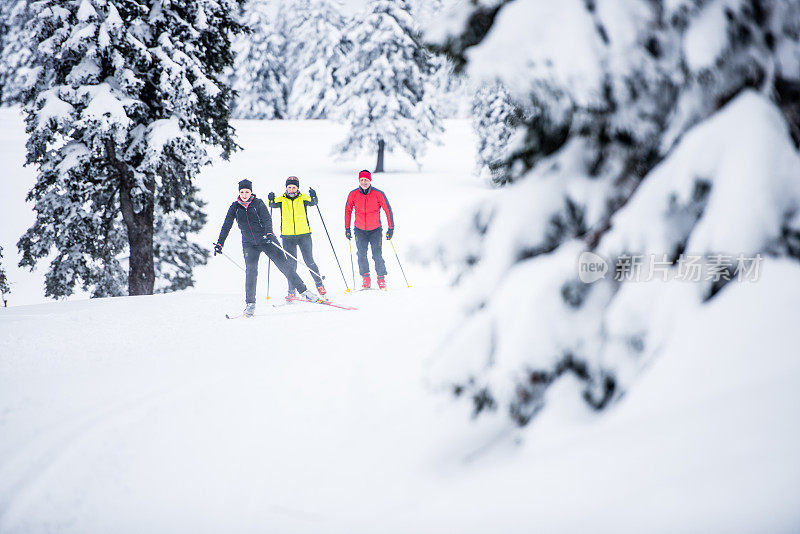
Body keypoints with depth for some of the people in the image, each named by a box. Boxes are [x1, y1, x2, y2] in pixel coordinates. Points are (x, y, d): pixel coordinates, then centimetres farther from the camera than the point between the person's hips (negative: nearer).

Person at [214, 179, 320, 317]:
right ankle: (250, 304, -8)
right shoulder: (235, 207, 2)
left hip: (266, 240, -1)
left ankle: (304, 291, 2)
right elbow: (226, 226, 7)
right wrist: (219, 243, 1)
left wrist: (268, 233, -35)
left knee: (283, 265, -4)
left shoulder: (258, 203, -5)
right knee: (251, 270, -15)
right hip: (249, 244, 1)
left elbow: (267, 219, -16)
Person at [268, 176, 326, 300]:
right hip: (288, 236, 1)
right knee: (291, 264, 2)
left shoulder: (303, 198, 1)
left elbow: (312, 203, -15)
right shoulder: (282, 199, 3)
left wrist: (313, 197, -36)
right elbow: (274, 205, -14)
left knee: (309, 261, 0)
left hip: (304, 234, -1)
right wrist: (271, 200, -35)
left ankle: (319, 284, 17)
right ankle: (291, 291, 9)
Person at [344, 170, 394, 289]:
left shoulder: (378, 194, -11)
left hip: (375, 230, -2)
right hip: (360, 230, 2)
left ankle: (381, 279, 3)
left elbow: (388, 210, -4)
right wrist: (347, 228, 7)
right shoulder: (353, 194, -6)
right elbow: (348, 211, 8)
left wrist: (391, 228, -5)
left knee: (377, 255, -10)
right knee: (361, 255, -5)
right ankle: (365, 279, 7)